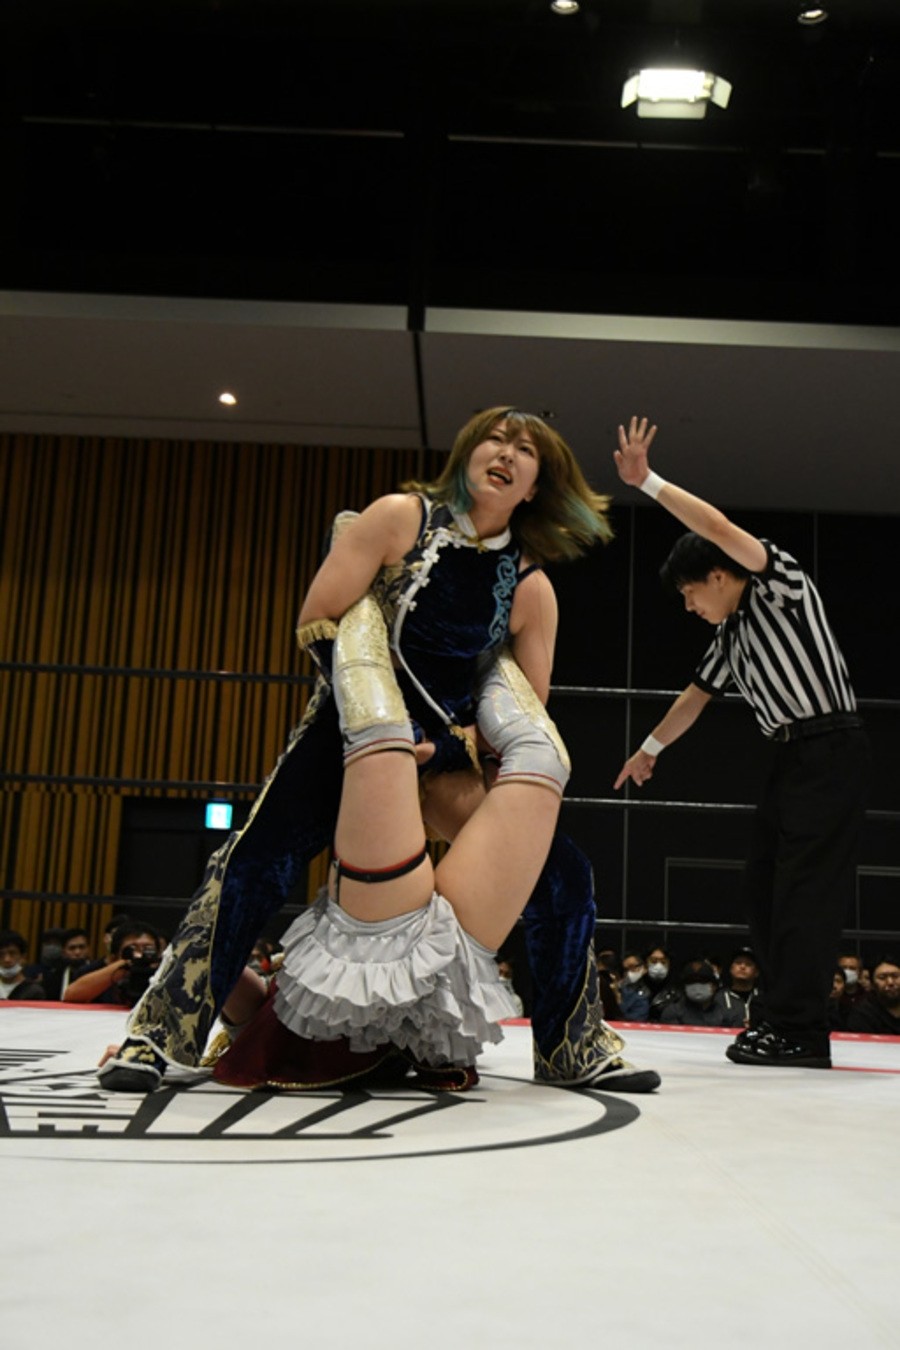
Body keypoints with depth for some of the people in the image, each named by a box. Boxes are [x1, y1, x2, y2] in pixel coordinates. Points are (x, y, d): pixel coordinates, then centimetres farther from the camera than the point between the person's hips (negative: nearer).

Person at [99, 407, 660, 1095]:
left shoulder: (531, 588, -2)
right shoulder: (402, 516, -7)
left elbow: (529, 715, 2)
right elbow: (317, 624, -10)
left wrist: (448, 744, -14)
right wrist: (385, 729, -16)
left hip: (445, 754, 3)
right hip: (352, 733, -3)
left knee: (562, 870, -6)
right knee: (256, 862, -18)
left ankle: (576, 1047, 12)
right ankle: (159, 1031, -3)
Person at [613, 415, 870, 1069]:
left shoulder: (780, 586, -5)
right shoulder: (730, 636, 19)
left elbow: (722, 529, -20)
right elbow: (695, 696, 29)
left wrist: (648, 481, -18)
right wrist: (650, 749, 37)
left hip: (831, 750, -10)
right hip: (793, 756, 10)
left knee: (806, 886, -11)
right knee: (766, 882, 8)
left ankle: (796, 1029, -9)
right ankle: (786, 1013, 14)